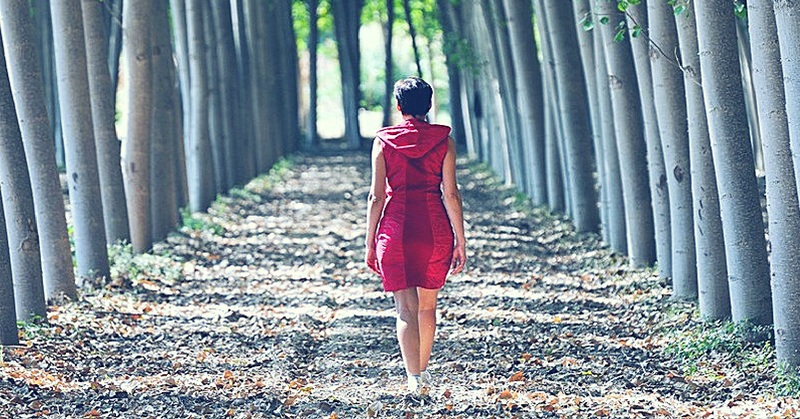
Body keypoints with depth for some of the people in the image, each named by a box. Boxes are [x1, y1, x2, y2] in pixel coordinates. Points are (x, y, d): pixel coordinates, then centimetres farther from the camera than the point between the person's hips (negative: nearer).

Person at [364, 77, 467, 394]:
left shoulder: (384, 141, 0)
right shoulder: (444, 141, 0)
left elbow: (377, 196, -2)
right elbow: (451, 194, -3)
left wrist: (370, 242, 4)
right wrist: (460, 241, 2)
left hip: (396, 227, -1)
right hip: (435, 228, 1)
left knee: (406, 309, 0)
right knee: (428, 305, 19)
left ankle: (415, 378, -15)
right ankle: (423, 370, 31)